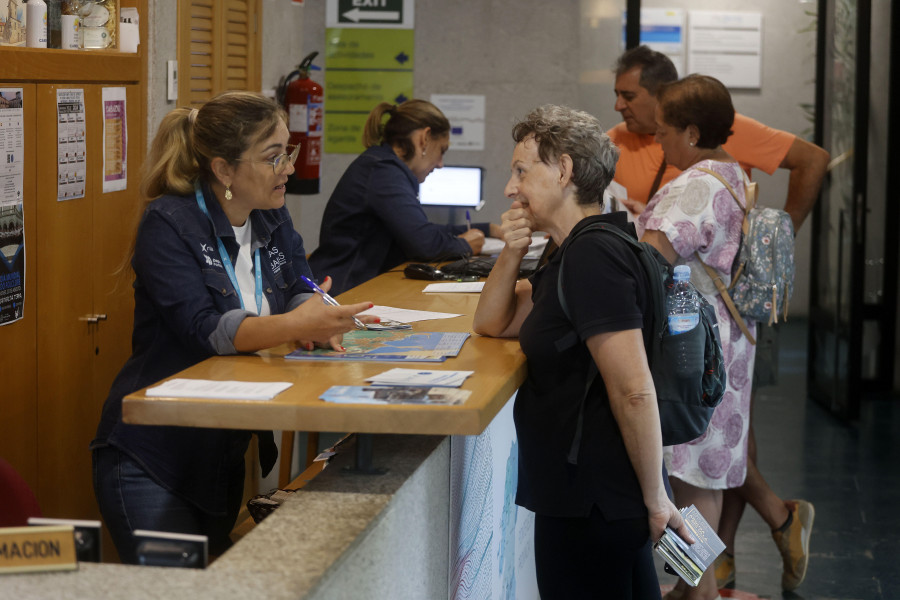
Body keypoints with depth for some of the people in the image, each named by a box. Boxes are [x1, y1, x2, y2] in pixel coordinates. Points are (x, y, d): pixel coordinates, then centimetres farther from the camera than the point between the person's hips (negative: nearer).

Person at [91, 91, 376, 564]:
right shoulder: (169, 224, -15)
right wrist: (292, 326, -41)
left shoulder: (272, 218, 7)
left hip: (224, 456, 7)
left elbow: (300, 290, 8)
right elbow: (203, 328, -26)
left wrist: (314, 319, -18)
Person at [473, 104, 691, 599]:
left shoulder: (593, 257, -20)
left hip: (593, 502, -10)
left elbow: (634, 391, -25)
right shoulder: (581, 249, 14)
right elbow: (492, 323, 22)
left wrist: (655, 498, -19)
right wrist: (512, 251, 4)